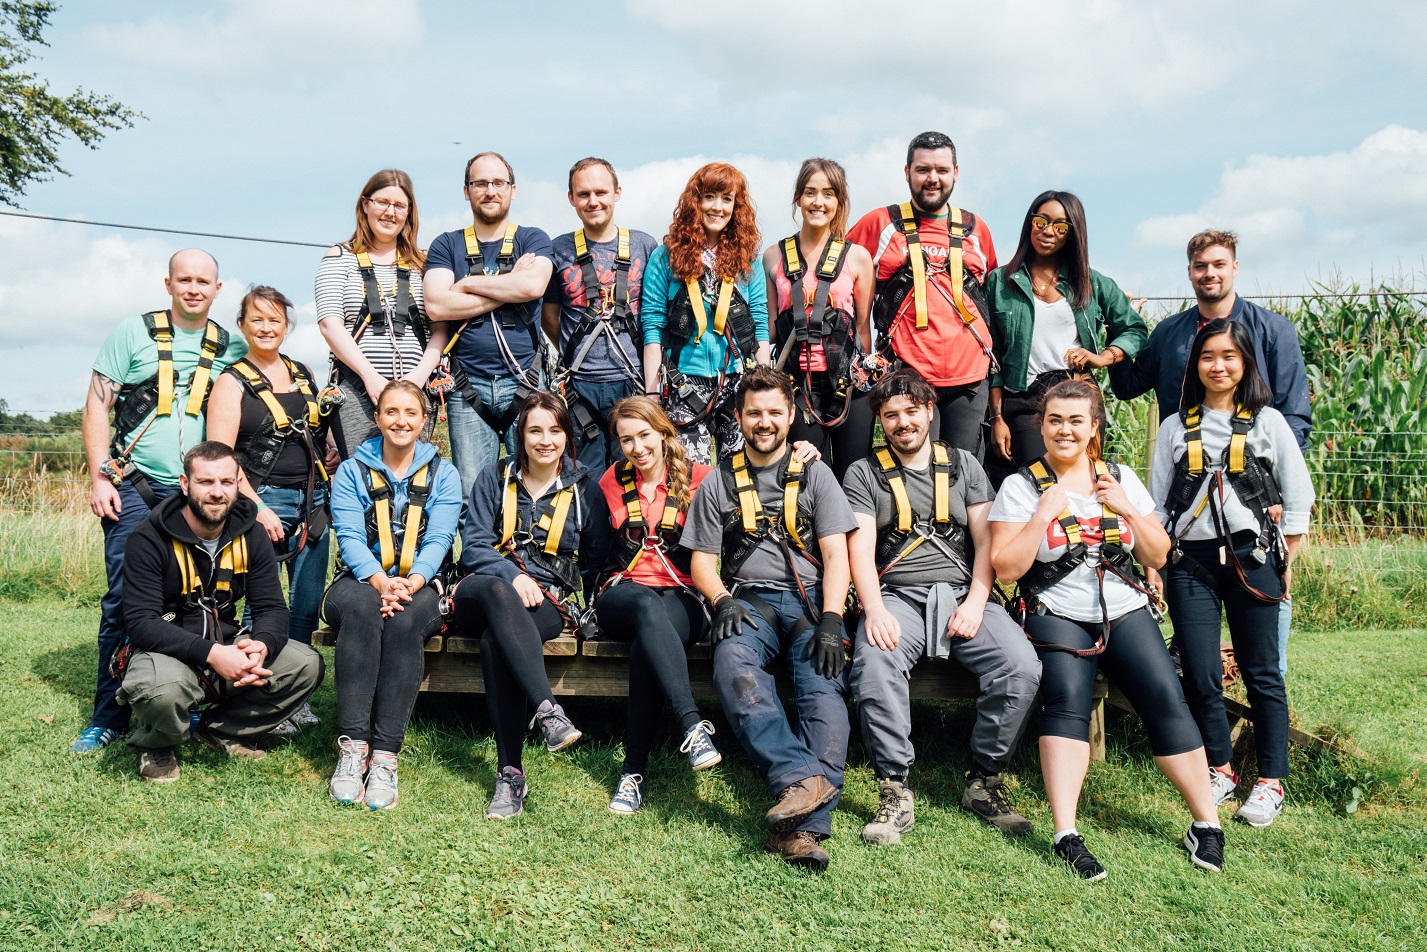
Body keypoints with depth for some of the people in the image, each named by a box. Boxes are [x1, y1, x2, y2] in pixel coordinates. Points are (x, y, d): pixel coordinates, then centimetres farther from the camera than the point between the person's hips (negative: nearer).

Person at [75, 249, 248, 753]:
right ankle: (109, 716, 5)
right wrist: (99, 476, -5)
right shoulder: (133, 332, 3)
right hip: (135, 487, -2)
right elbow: (97, 405, 3)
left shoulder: (233, 348, 9)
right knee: (125, 599, -4)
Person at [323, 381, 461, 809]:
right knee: (361, 610, -36)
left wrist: (409, 583, -23)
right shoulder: (351, 472, 10)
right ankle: (352, 747, -38)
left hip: (420, 586, 0)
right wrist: (381, 583, -24)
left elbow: (438, 542, -2)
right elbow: (350, 537, -4)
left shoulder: (443, 476, 10)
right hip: (361, 581, 0)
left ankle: (384, 755, -37)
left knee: (405, 621, -36)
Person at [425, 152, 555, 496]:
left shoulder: (533, 240, 11)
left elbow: (534, 285, -12)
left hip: (524, 383, -1)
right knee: (471, 494, 0)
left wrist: (468, 285, -3)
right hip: (468, 389, 1)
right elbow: (436, 306, -4)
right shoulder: (446, 245, 13)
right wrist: (510, 290, -5)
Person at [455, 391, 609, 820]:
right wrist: (513, 576, -13)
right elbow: (473, 547, 3)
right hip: (486, 593, 1)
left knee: (495, 642, -35)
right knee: (497, 592, -39)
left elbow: (595, 563, 15)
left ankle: (510, 772, -37)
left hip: (549, 601, 0)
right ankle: (548, 712, -53)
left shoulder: (585, 491, 11)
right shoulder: (494, 479, 11)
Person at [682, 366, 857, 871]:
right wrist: (722, 599, -9)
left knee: (824, 683, -30)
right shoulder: (719, 483, 17)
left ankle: (803, 827, -42)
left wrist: (831, 619, -12)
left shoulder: (814, 473, 14)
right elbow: (701, 560, 14)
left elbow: (835, 554, 5)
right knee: (733, 667, -35)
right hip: (748, 601, 1)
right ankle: (801, 778, -45)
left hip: (809, 598, 0)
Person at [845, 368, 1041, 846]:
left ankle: (984, 780, -6)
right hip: (897, 596, -2)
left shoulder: (963, 465, 17)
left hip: (963, 594, 2)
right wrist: (874, 610, -18)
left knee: (1022, 667, -25)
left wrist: (975, 604, -8)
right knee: (874, 664, -35)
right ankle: (895, 790, -22)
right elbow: (861, 549, 0)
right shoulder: (864, 474, 11)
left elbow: (986, 541, 9)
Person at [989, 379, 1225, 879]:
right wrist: (1045, 513, -12)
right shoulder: (1021, 486, 3)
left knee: (1165, 696, -18)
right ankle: (1066, 834, -29)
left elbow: (1158, 556, 12)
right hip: (1058, 616, -3)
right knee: (1067, 697, -28)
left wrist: (1127, 509, -2)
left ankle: (1206, 823, -6)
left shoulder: (1121, 478, 13)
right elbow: (1006, 568, -5)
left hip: (1126, 612, 3)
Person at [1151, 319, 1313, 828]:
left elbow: (1298, 498, 7)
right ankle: (1220, 771, 18)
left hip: (1251, 557, -1)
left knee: (1261, 672, 2)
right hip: (1190, 561, 1)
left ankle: (1271, 782, 13)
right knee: (1200, 674, 0)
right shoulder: (1176, 427, 10)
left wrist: (1284, 563, 3)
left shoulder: (1268, 422, 5)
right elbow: (1156, 503, 11)